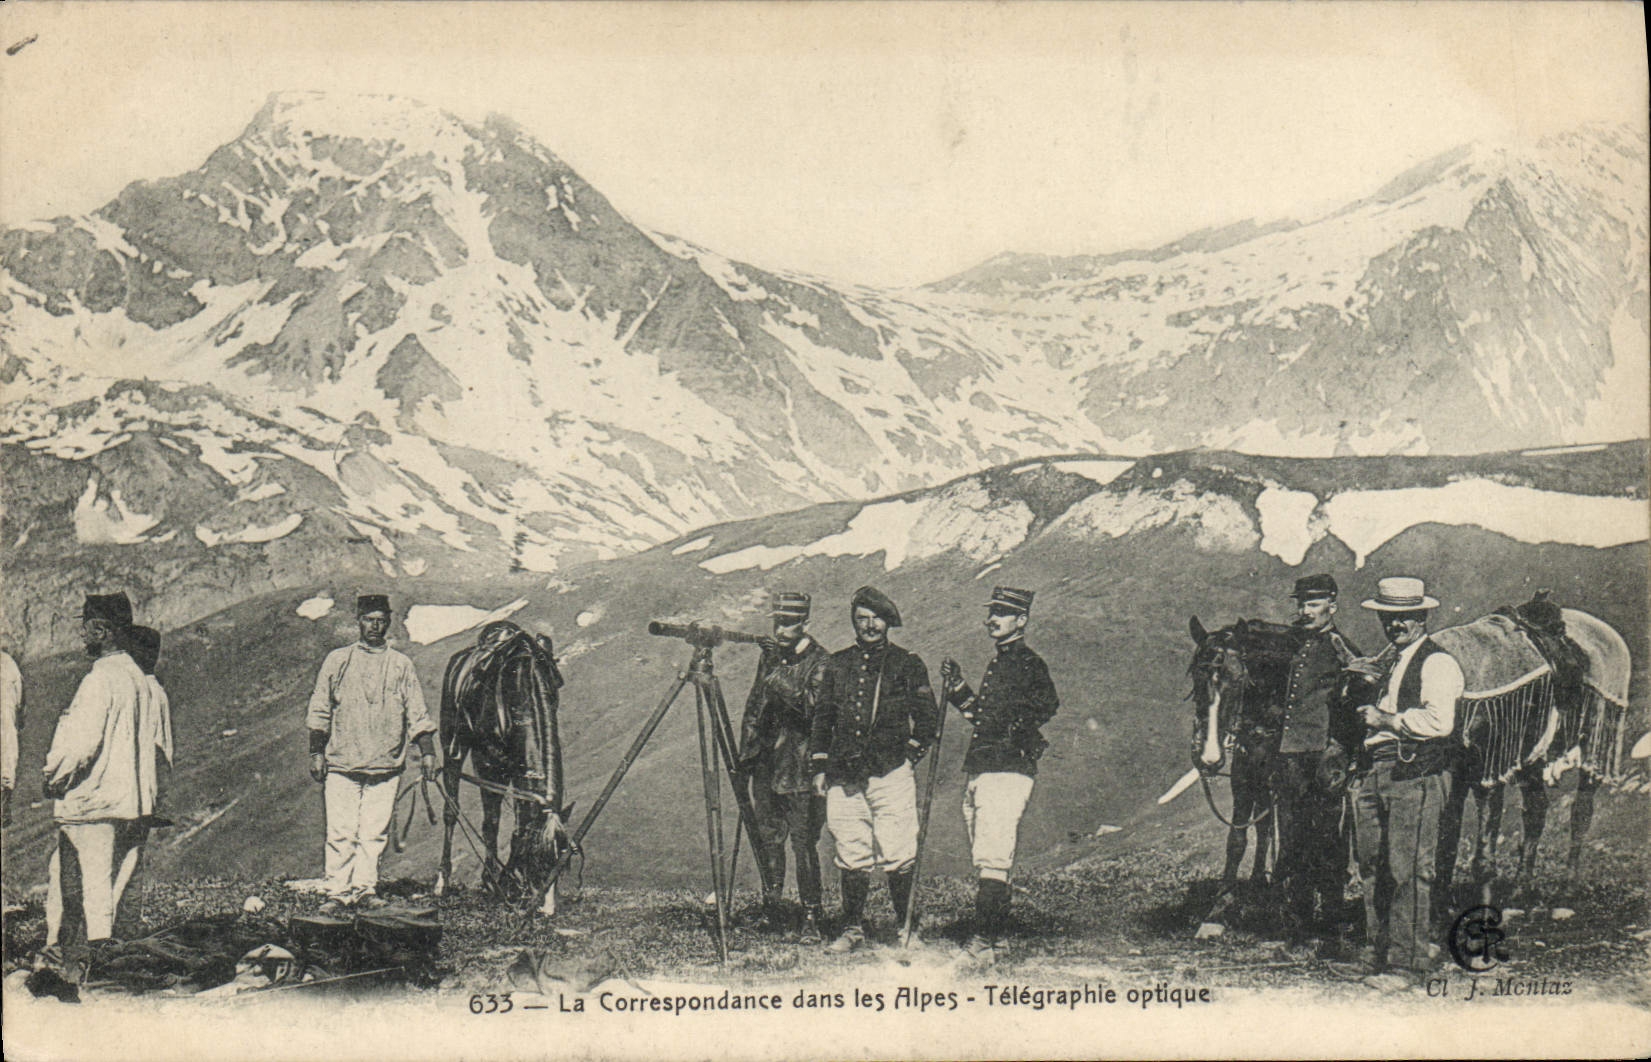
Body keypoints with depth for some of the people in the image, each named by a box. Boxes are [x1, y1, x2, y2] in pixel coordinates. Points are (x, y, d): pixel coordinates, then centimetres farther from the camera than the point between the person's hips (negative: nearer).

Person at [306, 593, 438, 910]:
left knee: (374, 833, 0)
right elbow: (319, 711, 10)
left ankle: (365, 889, 8)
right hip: (341, 763, -1)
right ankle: (337, 892, 1)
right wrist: (316, 753, 4)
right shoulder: (337, 661, 8)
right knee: (340, 832, -4)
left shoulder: (401, 666, 9)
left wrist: (427, 752, 0)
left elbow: (417, 715, 8)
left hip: (386, 765, 1)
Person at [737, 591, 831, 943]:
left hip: (800, 766, -6)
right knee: (768, 838, 9)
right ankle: (770, 906, 21)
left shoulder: (819, 661, -7)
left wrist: (783, 680, -29)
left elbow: (816, 709, -20)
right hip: (767, 764, 6)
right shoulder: (770, 655, 13)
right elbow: (754, 705, 20)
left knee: (804, 843, -7)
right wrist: (746, 752, 16)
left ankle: (811, 918, -3)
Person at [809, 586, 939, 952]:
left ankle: (907, 926, 6)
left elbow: (928, 719, 7)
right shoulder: (836, 665, 15)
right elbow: (821, 717, 18)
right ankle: (852, 928, 13)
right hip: (844, 777, 3)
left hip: (891, 773, -3)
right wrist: (820, 766, 11)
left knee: (896, 856, -6)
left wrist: (910, 752, -2)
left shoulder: (907, 664, 7)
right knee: (851, 856, 4)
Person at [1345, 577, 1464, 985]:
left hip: (1415, 775, -8)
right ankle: (1377, 951, 20)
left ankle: (1411, 960, -2)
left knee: (1407, 868, -8)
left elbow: (1439, 721, -19)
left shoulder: (1438, 663, -5)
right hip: (1375, 773, 8)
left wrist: (1384, 720, -11)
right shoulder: (1387, 664, 23)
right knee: (1371, 866, 10)